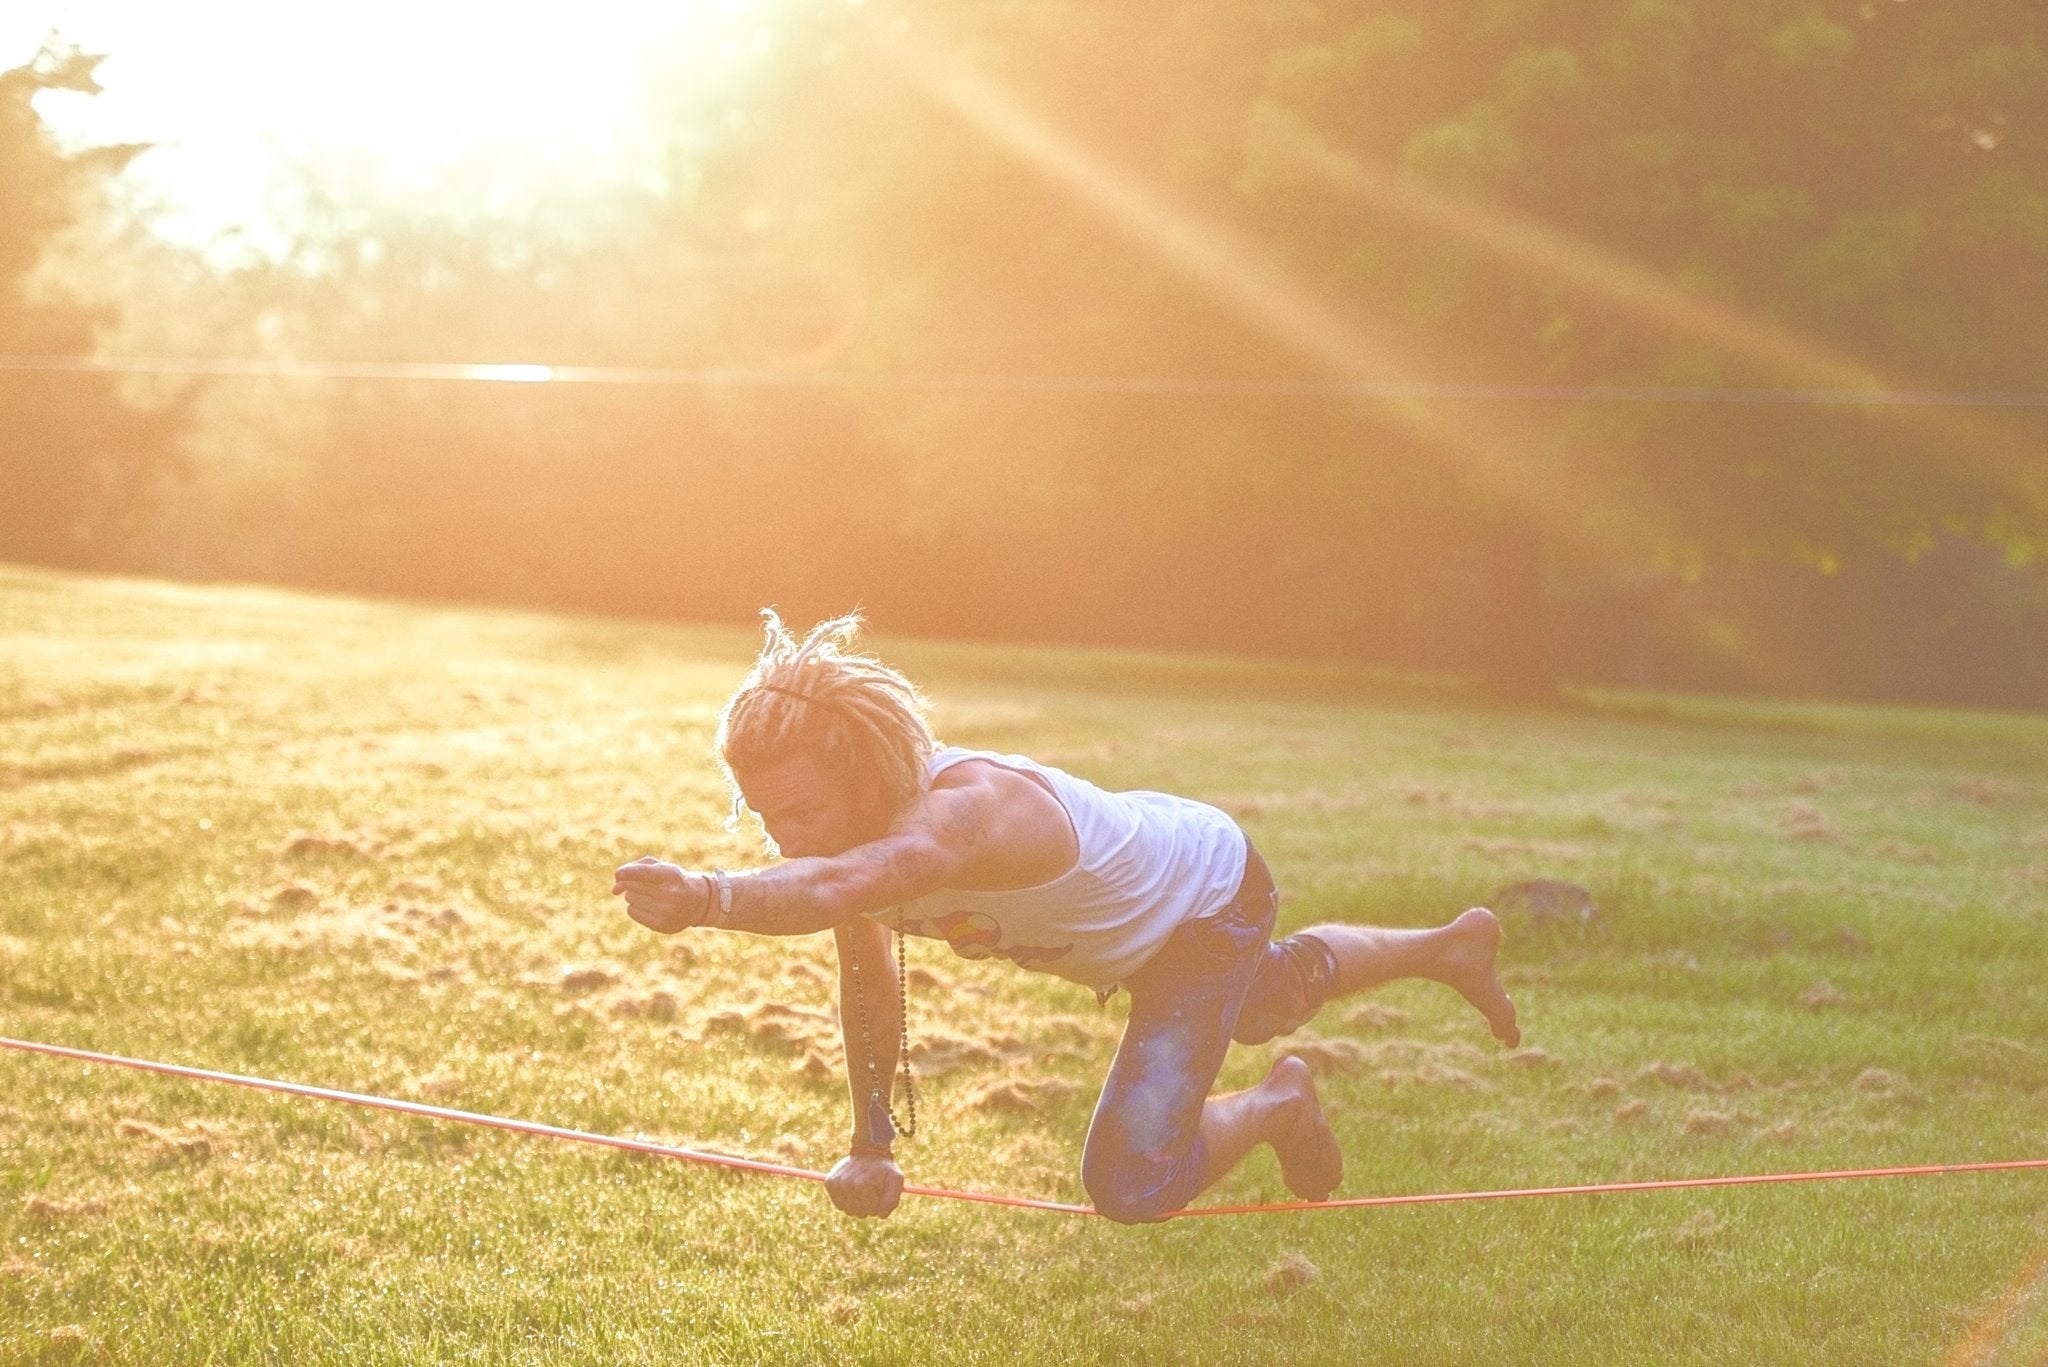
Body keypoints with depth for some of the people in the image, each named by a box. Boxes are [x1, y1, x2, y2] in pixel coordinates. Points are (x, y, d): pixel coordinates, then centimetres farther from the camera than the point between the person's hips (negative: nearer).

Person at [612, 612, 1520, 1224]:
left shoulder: (964, 812, -47)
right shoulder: (850, 824, -23)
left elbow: (837, 887, -69)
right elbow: (869, 986, -7)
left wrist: (707, 897, -85)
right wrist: (871, 1144, -8)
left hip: (1209, 896, -8)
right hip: (1132, 910, 8)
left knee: (1132, 1186, -18)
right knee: (1267, 1004, 37)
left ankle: (1275, 1106, 14)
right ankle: (1453, 948, 65)